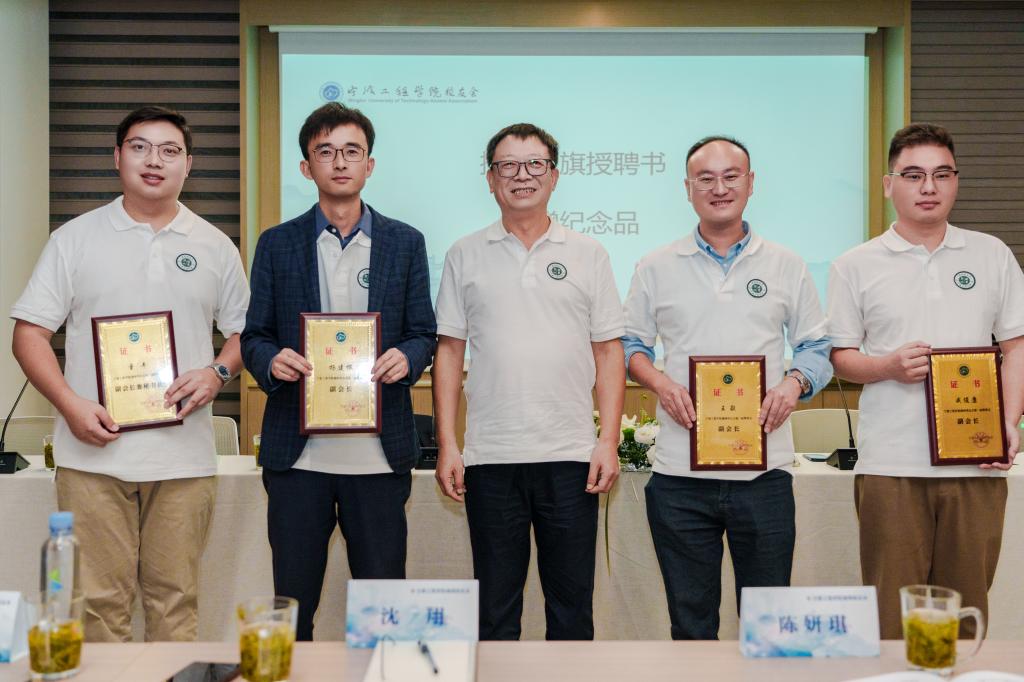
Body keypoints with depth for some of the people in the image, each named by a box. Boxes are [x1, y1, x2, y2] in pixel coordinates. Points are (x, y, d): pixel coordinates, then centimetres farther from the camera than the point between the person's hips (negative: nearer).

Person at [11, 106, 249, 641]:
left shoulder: (215, 248, 10)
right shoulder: (74, 239, 6)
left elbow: (243, 331, 15)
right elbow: (30, 333, 4)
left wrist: (217, 374, -6)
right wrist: (71, 406, -11)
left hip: (184, 458, 1)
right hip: (94, 452, -1)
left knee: (175, 601, 7)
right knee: (99, 602, 3)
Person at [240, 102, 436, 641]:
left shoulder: (405, 243, 8)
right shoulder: (277, 244, 7)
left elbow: (423, 333, 8)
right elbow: (254, 336, 7)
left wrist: (405, 358, -14)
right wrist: (271, 361, -16)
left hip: (378, 451, 0)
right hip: (298, 451, 0)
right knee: (292, 602, 9)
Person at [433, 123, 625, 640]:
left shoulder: (588, 255, 7)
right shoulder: (465, 256, 7)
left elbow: (608, 353, 5)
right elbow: (449, 351, 6)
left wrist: (609, 441, -4)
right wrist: (446, 444, -1)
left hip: (570, 456, 0)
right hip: (490, 459, 0)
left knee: (572, 603, 9)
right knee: (495, 605, 10)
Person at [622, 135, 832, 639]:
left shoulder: (786, 266, 9)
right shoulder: (656, 268, 7)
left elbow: (816, 346, 12)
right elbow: (630, 343, 11)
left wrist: (794, 383, -8)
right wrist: (659, 382, -8)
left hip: (764, 470, 0)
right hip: (679, 471, 0)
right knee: (690, 621, 10)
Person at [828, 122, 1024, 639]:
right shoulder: (855, 267, 5)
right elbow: (841, 357, 6)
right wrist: (890, 367, -14)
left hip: (977, 462, 2)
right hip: (890, 465, -2)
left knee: (966, 610, 9)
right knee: (892, 616, 1)